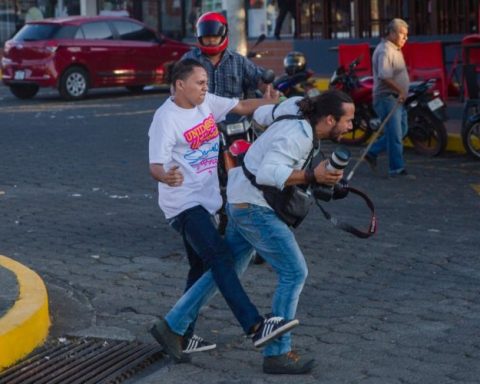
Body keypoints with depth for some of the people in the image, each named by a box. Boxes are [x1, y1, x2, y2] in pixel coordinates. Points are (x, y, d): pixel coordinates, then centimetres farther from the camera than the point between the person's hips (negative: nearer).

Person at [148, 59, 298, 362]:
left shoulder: (206, 103, 7)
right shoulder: (166, 118, -16)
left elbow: (240, 107, 15)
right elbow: (155, 165, -23)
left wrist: (272, 102, 1)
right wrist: (166, 176, -44)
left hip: (206, 200, 10)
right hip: (184, 203, -10)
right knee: (220, 258, -21)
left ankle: (178, 332, 26)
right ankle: (255, 326, -29)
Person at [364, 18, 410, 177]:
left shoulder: (395, 49, 15)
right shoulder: (385, 51, -17)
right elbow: (384, 77, -27)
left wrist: (402, 93, 15)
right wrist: (401, 91, -24)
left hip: (397, 98, 10)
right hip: (387, 97, -10)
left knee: (401, 130, 16)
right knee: (395, 134, -7)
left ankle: (372, 152, 24)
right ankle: (397, 168, -2)